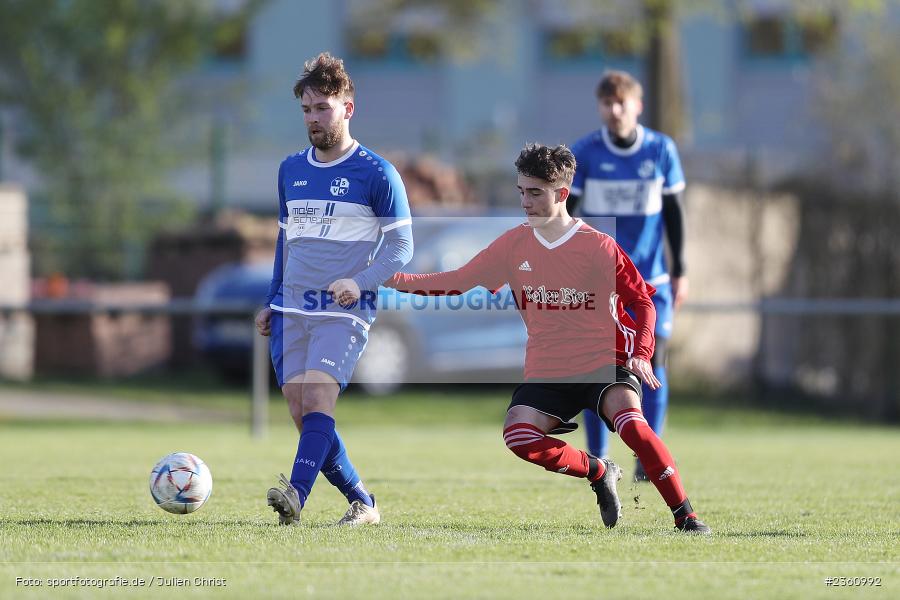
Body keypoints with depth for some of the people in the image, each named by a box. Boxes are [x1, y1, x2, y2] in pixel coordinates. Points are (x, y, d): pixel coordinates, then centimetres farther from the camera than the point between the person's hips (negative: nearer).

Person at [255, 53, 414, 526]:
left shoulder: (375, 173, -3)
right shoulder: (291, 170, 14)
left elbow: (401, 247, -3)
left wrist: (360, 282, -19)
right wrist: (270, 303, 21)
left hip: (343, 313, -6)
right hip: (290, 310, 6)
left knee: (317, 402, -23)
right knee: (302, 415, 0)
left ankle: (296, 495, -39)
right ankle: (363, 503, 12)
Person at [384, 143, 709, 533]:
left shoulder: (598, 246, -8)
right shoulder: (514, 244, 3)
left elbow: (642, 301, -2)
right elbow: (458, 281, 8)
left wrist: (641, 353, -18)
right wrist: (397, 281, -3)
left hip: (604, 363, -4)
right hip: (547, 371, 4)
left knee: (629, 420, -32)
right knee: (518, 435, -23)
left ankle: (685, 516, -21)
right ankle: (598, 473, 3)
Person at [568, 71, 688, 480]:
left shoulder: (661, 150, 0)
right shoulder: (584, 152, -4)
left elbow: (673, 212, 8)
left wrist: (679, 271, 7)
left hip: (650, 277, 1)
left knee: (652, 361, -7)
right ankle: (596, 462, 8)